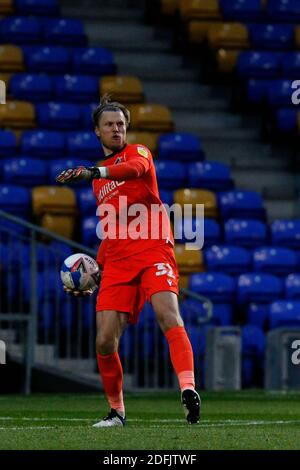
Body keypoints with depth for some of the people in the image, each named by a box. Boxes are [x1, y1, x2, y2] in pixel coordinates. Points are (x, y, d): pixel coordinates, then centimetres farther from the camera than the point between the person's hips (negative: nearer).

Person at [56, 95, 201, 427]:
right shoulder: (99, 181, 24)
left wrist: (93, 173, -38)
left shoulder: (137, 152, 6)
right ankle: (116, 411, 11)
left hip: (153, 250, -5)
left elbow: (136, 168, -22)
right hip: (117, 262, 5)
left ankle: (188, 388, -38)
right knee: (105, 342, -5)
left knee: (168, 316, -28)